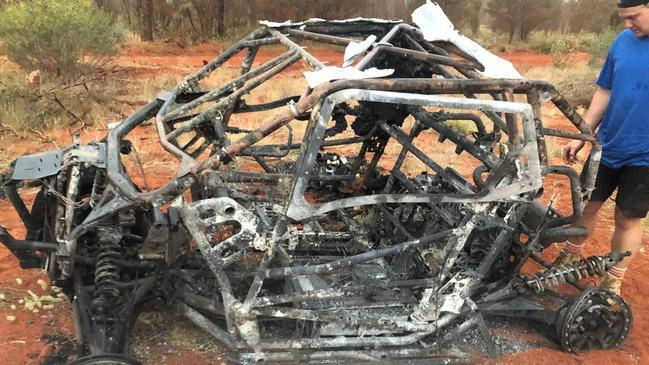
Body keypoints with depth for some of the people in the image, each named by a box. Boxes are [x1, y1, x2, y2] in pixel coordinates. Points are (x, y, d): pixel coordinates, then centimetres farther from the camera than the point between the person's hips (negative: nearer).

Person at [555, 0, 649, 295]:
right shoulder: (623, 41, 0)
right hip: (608, 146, 4)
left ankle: (613, 282, 26)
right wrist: (581, 136, 6)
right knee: (588, 204, 14)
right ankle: (570, 259, 37)